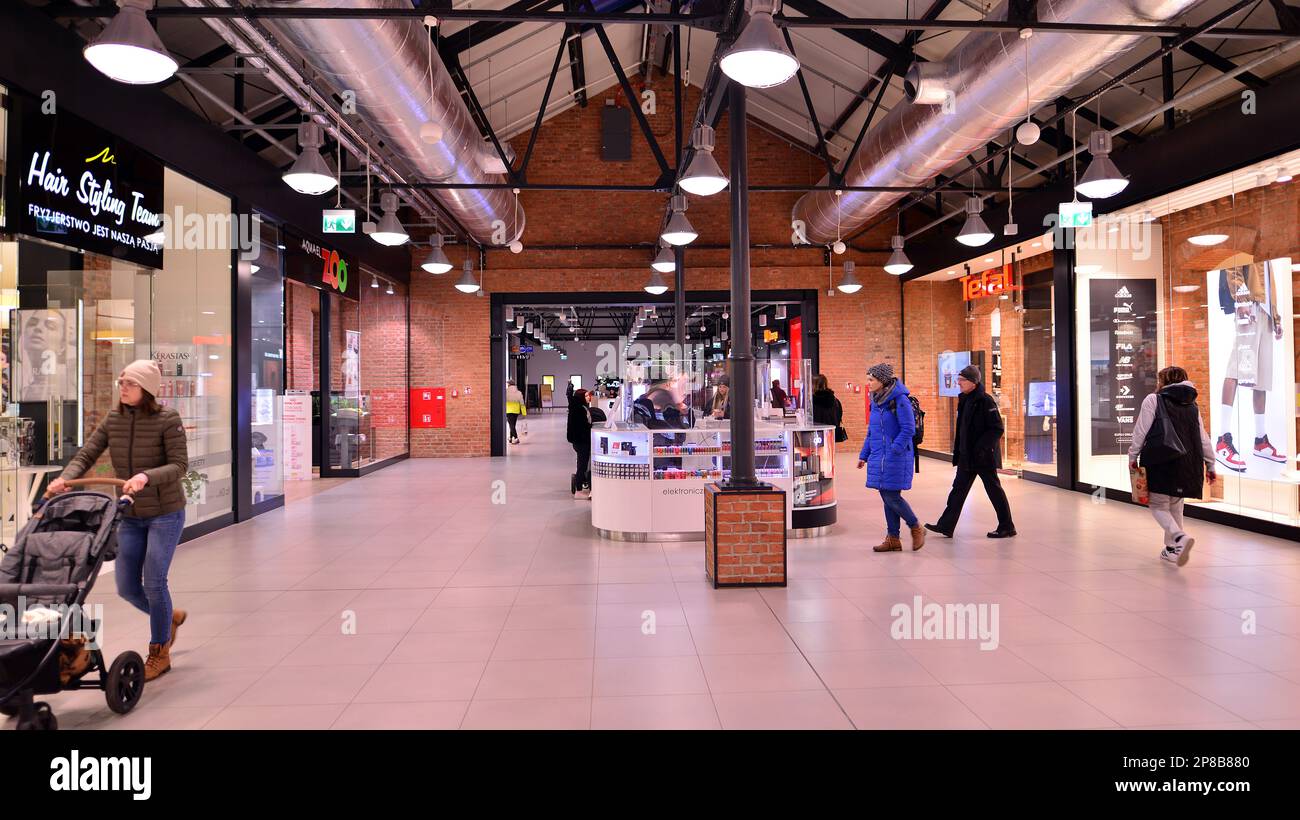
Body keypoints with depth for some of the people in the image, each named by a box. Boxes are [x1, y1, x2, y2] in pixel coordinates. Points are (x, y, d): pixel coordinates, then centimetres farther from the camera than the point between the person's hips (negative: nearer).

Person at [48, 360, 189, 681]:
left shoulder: (167, 419, -13)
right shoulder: (113, 420, 1)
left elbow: (179, 465, -18)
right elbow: (86, 455, -3)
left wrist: (146, 476, -35)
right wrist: (65, 477, -23)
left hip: (165, 513, -5)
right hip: (130, 515, 5)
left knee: (154, 581, -5)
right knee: (127, 587, 7)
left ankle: (159, 652, 15)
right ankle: (170, 617, 37)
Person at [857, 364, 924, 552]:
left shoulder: (900, 400, -12)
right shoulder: (875, 401, 12)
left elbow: (908, 429, -16)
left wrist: (894, 449, -20)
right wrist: (864, 455, 17)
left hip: (896, 458, -8)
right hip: (878, 457, 8)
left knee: (892, 497, -6)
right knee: (886, 497, 10)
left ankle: (916, 528, 16)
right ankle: (893, 538, 19)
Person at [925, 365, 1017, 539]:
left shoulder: (985, 401, -16)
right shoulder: (964, 400, 10)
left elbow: (998, 428, -18)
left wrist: (981, 447, -22)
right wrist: (958, 451, 14)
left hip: (983, 457, -9)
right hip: (967, 456, 9)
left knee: (994, 490, 3)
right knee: (959, 488, 8)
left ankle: (1007, 527, 16)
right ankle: (946, 526, 11)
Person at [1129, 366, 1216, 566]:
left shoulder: (1153, 400, -3)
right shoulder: (1193, 406, 14)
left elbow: (1141, 431, -7)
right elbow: (1204, 439, 14)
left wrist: (1133, 456, 0)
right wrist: (1210, 465, 20)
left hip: (1161, 463, -6)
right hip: (1186, 465, 6)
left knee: (1158, 506, 2)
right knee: (1175, 507, 18)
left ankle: (1180, 537, -22)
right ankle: (1172, 549, 23)